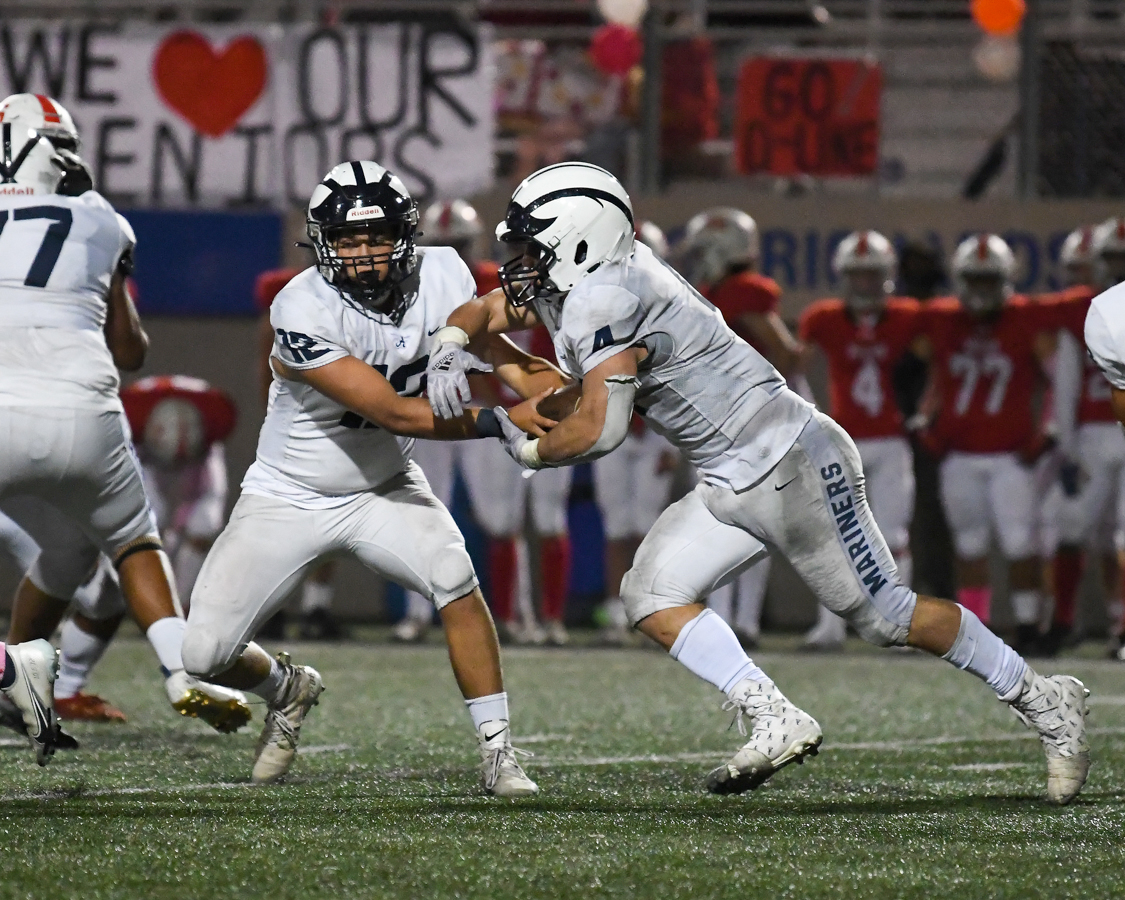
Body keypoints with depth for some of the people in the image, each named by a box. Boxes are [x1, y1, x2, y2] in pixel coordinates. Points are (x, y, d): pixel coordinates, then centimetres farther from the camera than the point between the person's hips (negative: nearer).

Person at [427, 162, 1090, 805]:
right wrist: (451, 350, -2)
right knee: (653, 595, -1)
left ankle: (1042, 701, 12)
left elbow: (599, 431, -25)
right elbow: (482, 312, 20)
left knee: (884, 614, -1)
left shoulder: (604, 299, -22)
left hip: (792, 462, -10)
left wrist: (529, 448, -7)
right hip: (733, 486, 10)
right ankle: (776, 720, -7)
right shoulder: (576, 286, 6)